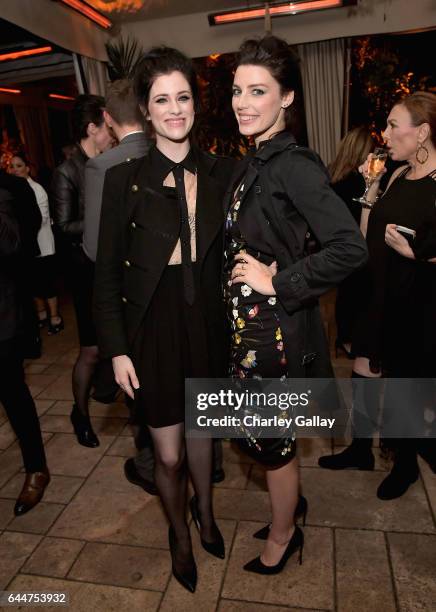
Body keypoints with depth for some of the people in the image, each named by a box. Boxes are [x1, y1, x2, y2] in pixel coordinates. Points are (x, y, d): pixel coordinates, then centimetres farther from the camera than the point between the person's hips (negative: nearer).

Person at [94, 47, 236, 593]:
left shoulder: (221, 174, 0)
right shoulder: (124, 180, -7)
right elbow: (107, 272, -5)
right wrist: (116, 348, -7)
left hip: (208, 325, 2)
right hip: (154, 327, -2)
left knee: (200, 428, 22)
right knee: (168, 454, 10)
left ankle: (205, 510, 51)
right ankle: (179, 533, 42)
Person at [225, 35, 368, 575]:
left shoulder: (293, 164, -18)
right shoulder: (257, 163, 9)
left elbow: (349, 248, -27)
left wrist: (277, 283, -21)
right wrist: (246, 274, 2)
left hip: (275, 331, -8)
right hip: (250, 325, 9)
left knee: (271, 439, 12)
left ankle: (283, 535, 40)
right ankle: (284, 516, 49)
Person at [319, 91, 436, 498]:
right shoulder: (397, 176, 6)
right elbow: (367, 239, 6)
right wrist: (370, 190, -1)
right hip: (380, 295, 6)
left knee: (403, 387, 11)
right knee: (364, 374, 14)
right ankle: (360, 448, 37)